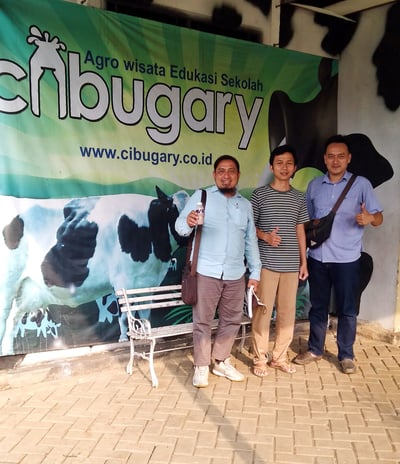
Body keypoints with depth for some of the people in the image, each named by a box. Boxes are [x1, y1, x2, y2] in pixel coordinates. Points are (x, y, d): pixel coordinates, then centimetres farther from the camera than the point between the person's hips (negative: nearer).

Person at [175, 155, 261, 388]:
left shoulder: (246, 205, 13)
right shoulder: (200, 196, 0)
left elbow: (251, 241, 16)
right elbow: (180, 226, -9)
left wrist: (255, 272, 12)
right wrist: (188, 223, -33)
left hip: (235, 274, 4)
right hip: (206, 272, -4)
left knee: (232, 320, 12)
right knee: (202, 321, 3)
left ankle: (221, 362, 29)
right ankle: (201, 366, 18)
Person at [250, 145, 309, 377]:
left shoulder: (299, 197, 10)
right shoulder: (259, 194, -1)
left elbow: (300, 231, 13)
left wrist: (304, 262, 10)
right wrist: (266, 236, -17)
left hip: (291, 264, 4)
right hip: (266, 263, -3)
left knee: (288, 312, 8)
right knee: (263, 310, 1)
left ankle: (280, 357, 23)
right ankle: (260, 358, 15)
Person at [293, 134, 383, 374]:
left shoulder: (361, 184, -2)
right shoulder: (314, 185, 8)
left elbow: (378, 217, -7)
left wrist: (369, 218, -29)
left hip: (347, 258, -3)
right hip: (318, 257, 3)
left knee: (347, 309, 7)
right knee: (318, 306, 13)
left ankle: (346, 355, 22)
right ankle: (315, 349, 28)